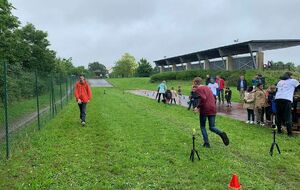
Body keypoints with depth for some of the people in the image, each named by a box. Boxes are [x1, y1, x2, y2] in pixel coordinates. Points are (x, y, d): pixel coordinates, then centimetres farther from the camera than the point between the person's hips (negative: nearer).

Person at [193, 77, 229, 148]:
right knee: (212, 127, 11)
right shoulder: (207, 87, 20)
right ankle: (222, 133, -17)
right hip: (213, 109, 6)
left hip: (205, 110, -6)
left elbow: (203, 98, -20)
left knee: (202, 126, 12)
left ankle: (206, 143, 7)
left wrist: (198, 107, -10)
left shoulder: (198, 89, -4)